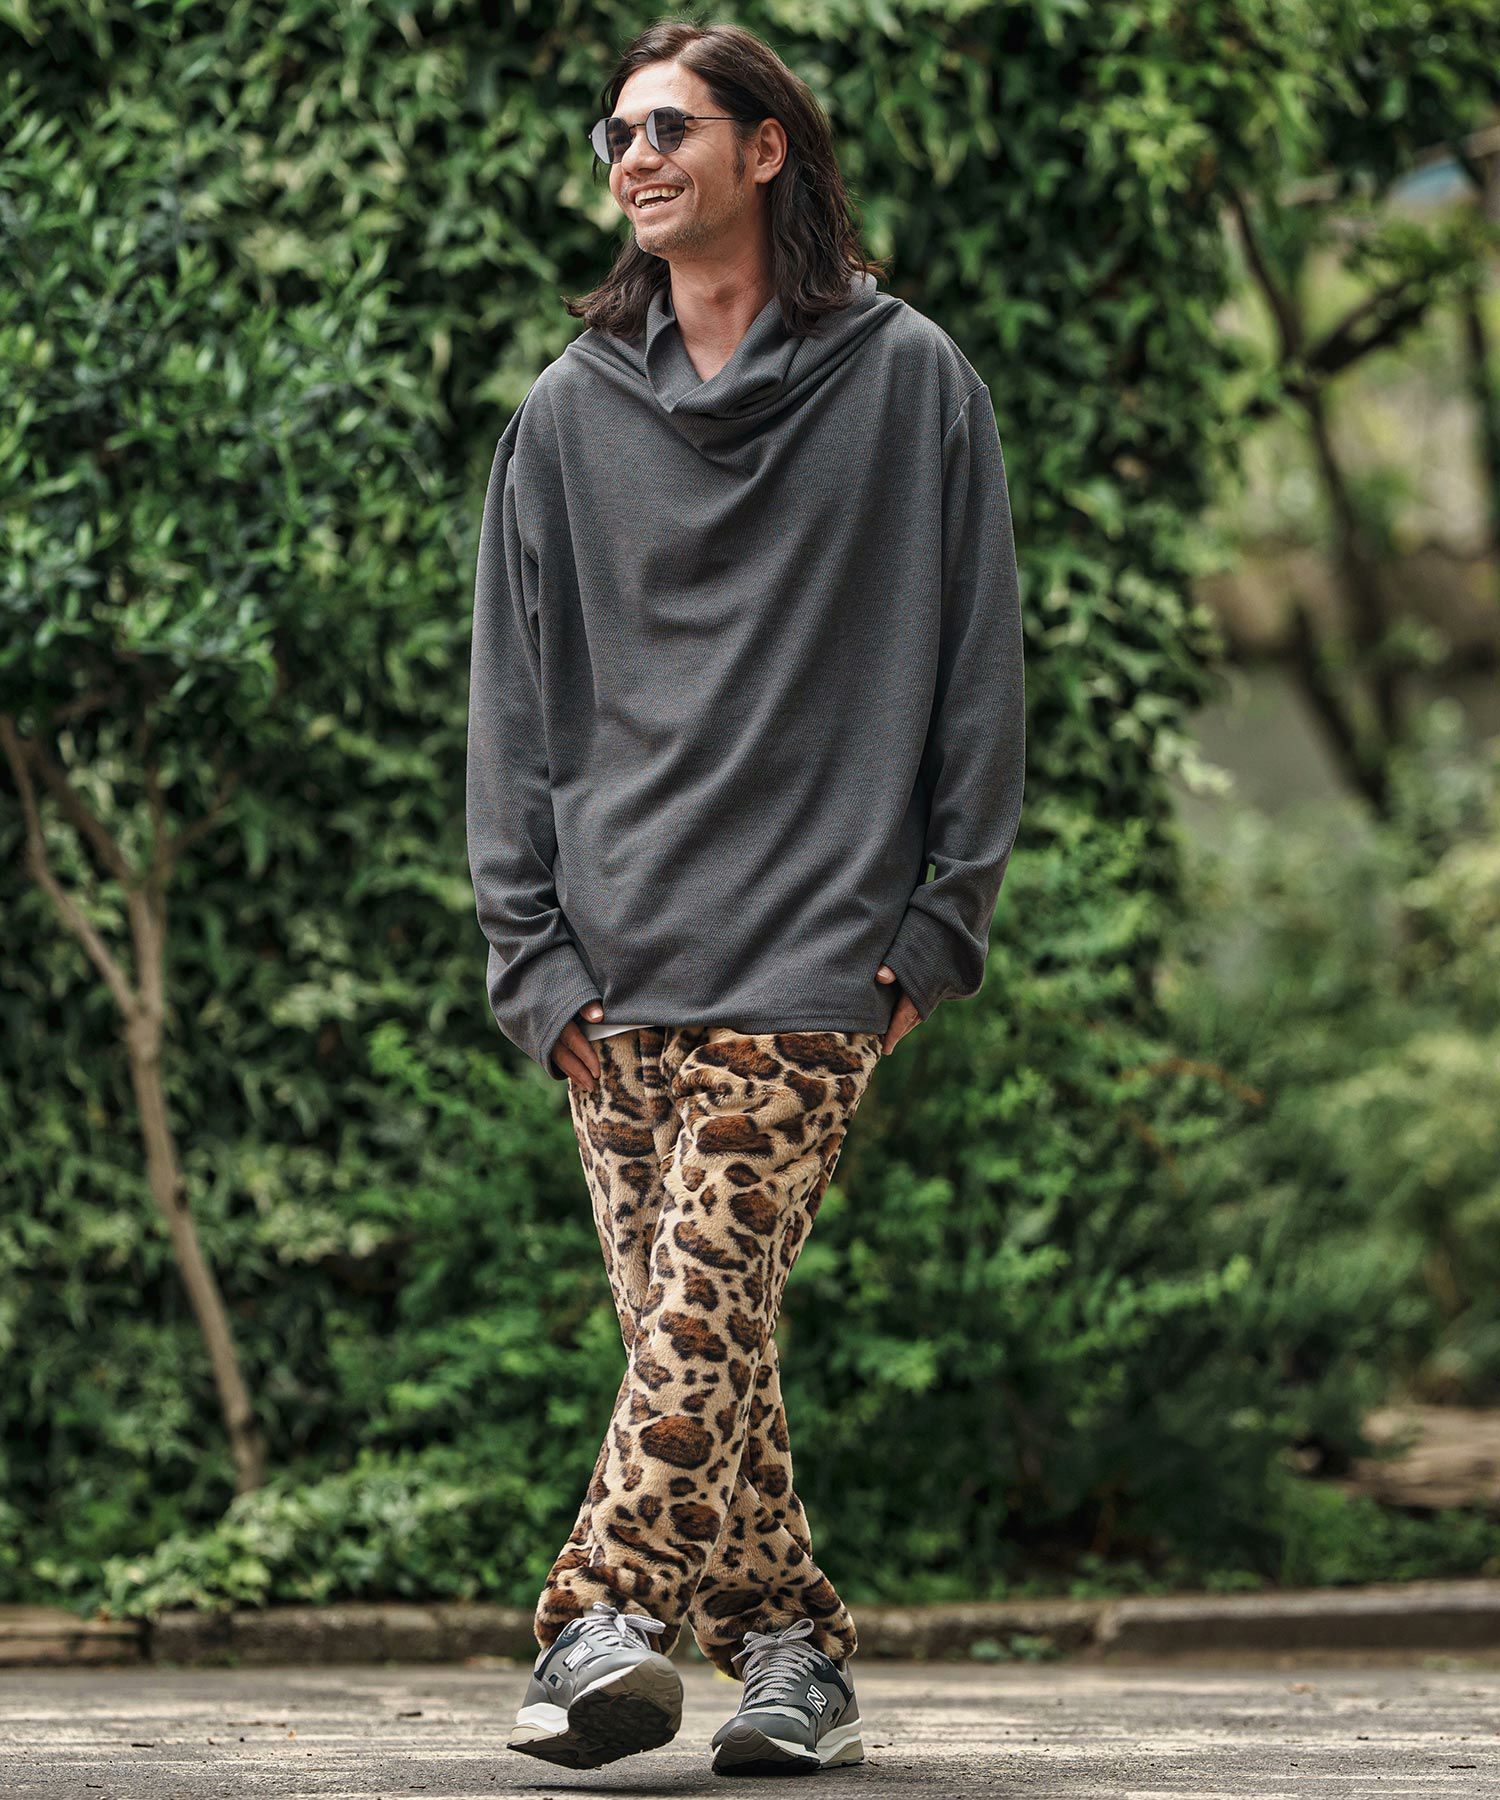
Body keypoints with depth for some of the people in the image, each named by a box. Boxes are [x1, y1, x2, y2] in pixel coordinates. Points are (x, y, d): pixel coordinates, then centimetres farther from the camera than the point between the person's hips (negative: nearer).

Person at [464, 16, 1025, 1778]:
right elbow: (514, 692, 11)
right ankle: (788, 1643, 11)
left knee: (706, 1303, -15)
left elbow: (977, 663, 5)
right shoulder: (569, 412, 12)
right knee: (686, 1322, 2)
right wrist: (535, 948, 2)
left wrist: (939, 919, -1)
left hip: (812, 953, -3)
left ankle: (605, 1617, -19)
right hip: (616, 962, 4)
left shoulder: (906, 380, 4)